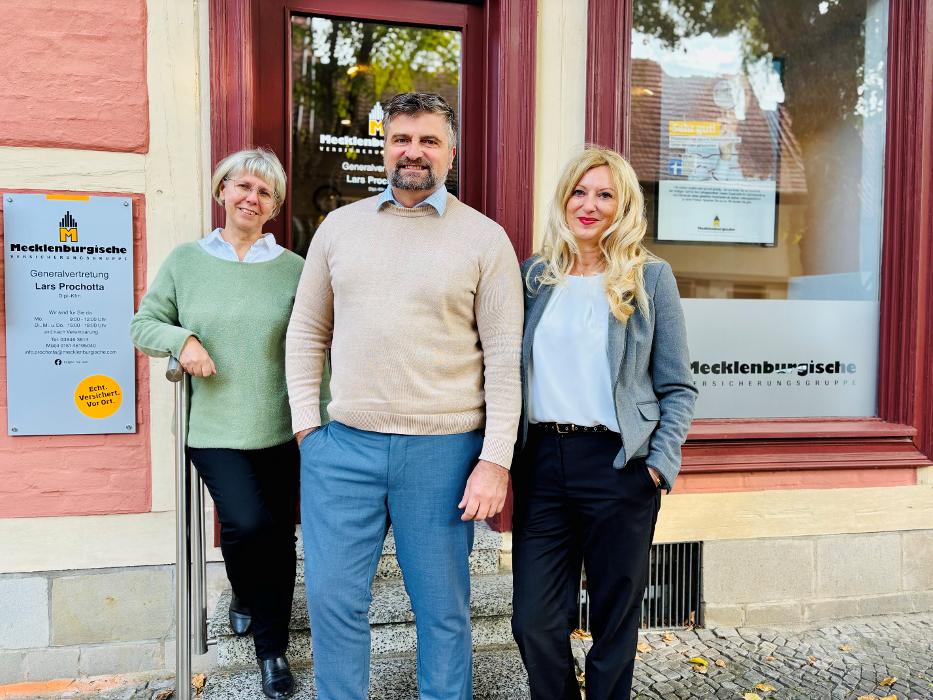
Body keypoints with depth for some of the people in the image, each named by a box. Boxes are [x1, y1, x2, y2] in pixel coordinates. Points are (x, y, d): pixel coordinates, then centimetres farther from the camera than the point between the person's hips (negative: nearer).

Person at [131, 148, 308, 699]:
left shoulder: (294, 269, 0)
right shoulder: (186, 259, 4)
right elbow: (144, 325, 9)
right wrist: (182, 339, -12)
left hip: (281, 431, 1)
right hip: (215, 430, 0)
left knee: (279, 535, 8)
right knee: (246, 523, -14)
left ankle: (273, 649, 31)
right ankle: (245, 597, 24)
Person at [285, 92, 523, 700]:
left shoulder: (485, 239, 0)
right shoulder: (340, 226, 9)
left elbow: (505, 359, -4)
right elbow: (307, 331, 13)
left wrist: (496, 460, -9)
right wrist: (307, 423, 4)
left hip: (443, 450, -2)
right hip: (342, 445, 3)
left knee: (443, 609, 11)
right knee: (333, 600, 10)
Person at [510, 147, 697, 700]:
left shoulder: (650, 277, 1)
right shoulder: (534, 275, 10)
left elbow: (679, 387, 3)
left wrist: (661, 464, -8)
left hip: (618, 465, -2)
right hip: (542, 461, 3)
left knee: (615, 622, 10)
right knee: (535, 622, 6)